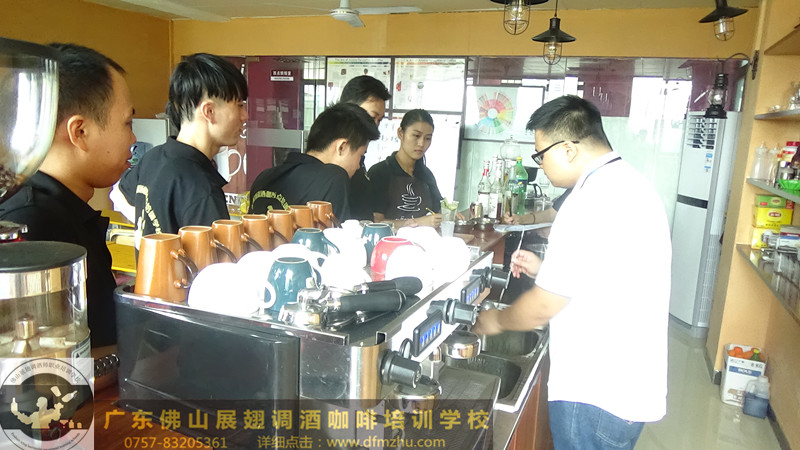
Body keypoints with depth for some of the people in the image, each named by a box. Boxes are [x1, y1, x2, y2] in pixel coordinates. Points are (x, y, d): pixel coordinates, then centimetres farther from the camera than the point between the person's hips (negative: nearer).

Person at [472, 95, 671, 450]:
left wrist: (496, 321, -2)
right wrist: (545, 269, 12)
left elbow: (543, 307, -19)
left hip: (598, 394, -9)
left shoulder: (593, 201, -24)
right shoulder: (628, 181, 8)